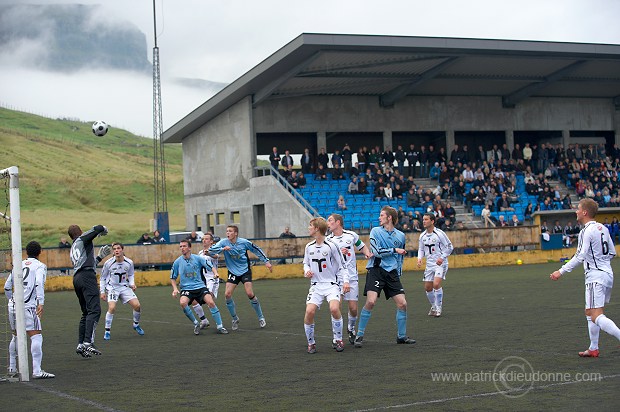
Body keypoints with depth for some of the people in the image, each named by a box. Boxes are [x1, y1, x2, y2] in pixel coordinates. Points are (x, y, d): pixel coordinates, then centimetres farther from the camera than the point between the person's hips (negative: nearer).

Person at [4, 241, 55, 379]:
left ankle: (12, 369, 27)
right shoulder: (40, 266, 3)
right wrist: (41, 303, -22)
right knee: (36, 337, -8)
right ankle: (37, 371, -16)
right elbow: (39, 284, -15)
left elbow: (7, 287, 22)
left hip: (13, 305, 6)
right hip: (27, 306, -6)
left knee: (16, 336, 20)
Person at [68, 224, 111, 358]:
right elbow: (98, 228, 0)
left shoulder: (73, 249, 31)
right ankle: (87, 343, -29)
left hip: (77, 278, 9)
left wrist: (100, 256, 39)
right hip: (87, 276, -9)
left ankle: (80, 344, 7)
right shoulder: (83, 239, 9)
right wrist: (103, 230, 22)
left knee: (86, 313, 13)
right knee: (94, 310, -16)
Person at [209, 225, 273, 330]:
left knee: (250, 294, -14)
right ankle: (235, 319, 8)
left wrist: (266, 261, 1)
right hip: (233, 272, 2)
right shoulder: (224, 242, -8)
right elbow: (211, 249, -18)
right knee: (227, 295, -11)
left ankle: (261, 317, 4)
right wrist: (223, 249, -34)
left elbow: (257, 250, 1)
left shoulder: (244, 242, -11)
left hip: (245, 271, -2)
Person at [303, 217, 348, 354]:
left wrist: (345, 281, -8)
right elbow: (306, 263, 23)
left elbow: (341, 266, 1)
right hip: (316, 285, 4)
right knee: (309, 311, -18)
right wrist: (307, 271, 2)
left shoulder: (331, 246, -7)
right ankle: (311, 343, 1)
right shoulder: (309, 247, 7)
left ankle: (337, 340, -6)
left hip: (332, 284, -4)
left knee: (334, 308, -28)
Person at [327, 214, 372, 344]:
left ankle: (351, 328, 30)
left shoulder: (351, 235, 3)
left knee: (353, 308, 1)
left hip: (351, 276, 1)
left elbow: (362, 246, 19)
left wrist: (368, 254, -1)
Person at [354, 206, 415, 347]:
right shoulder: (375, 231, 1)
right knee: (371, 301, -19)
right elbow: (377, 251, -11)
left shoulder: (400, 235, 12)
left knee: (402, 304, -2)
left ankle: (401, 336, 15)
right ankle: (359, 335, -7)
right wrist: (394, 250, -9)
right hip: (376, 270, -4)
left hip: (392, 272, 4)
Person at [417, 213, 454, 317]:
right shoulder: (422, 236, 5)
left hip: (440, 263, -6)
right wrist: (419, 258, -2)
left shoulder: (440, 233, -12)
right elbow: (421, 249, 18)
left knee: (436, 284, -22)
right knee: (427, 287, 6)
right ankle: (434, 306, 29)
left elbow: (450, 247, -7)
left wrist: (442, 258, -17)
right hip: (429, 264, 6)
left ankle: (439, 308, -7)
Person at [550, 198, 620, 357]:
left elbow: (580, 256, -20)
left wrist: (561, 271, -18)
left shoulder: (586, 231, -14)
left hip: (596, 276, -9)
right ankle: (593, 349, 22)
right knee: (590, 313, 18)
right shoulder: (602, 228, 11)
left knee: (596, 317, -12)